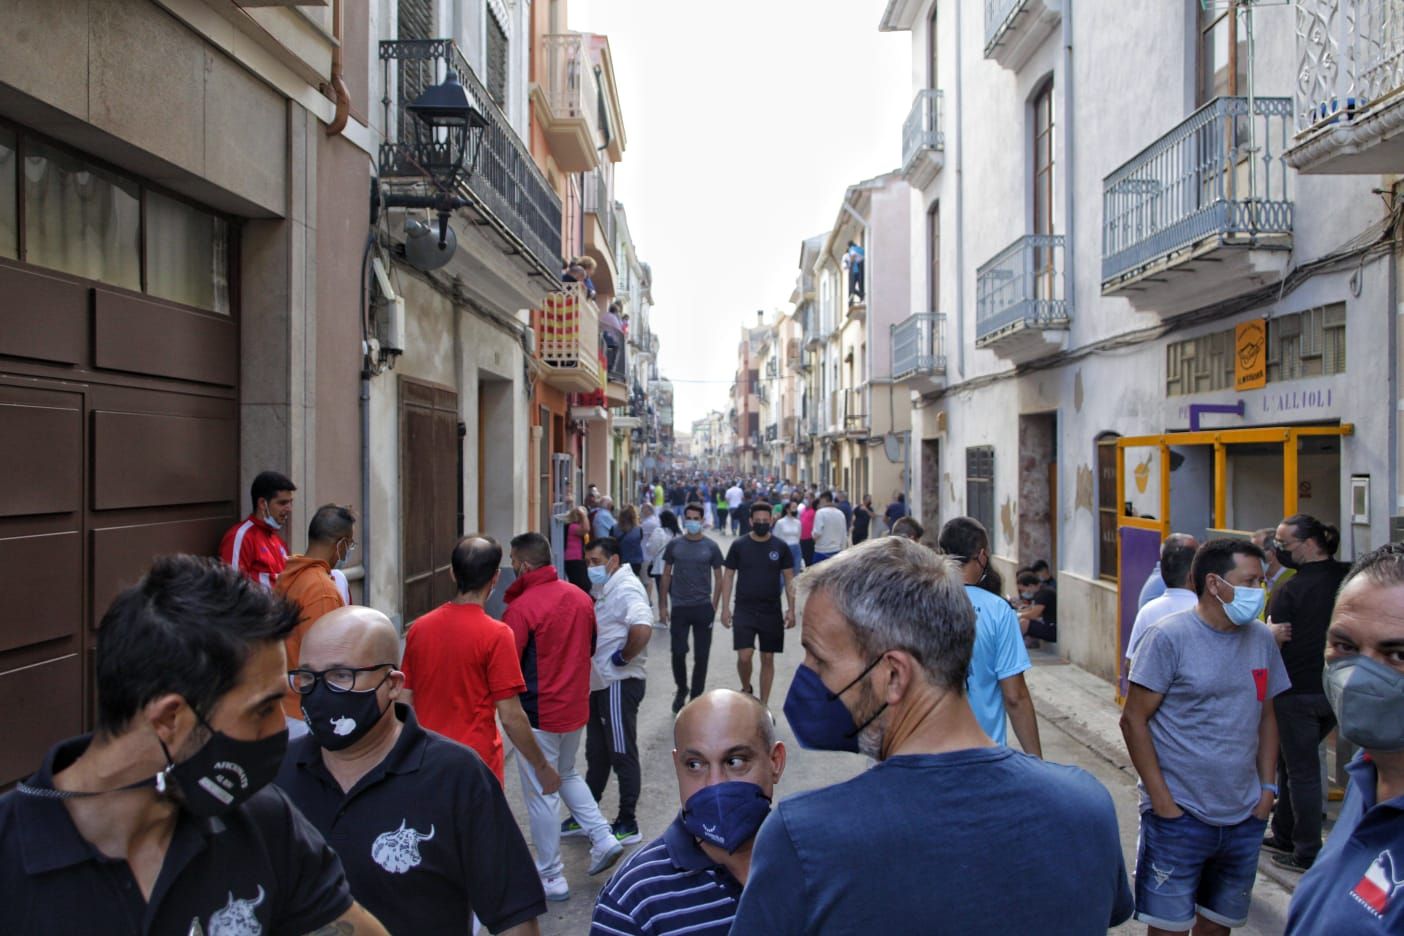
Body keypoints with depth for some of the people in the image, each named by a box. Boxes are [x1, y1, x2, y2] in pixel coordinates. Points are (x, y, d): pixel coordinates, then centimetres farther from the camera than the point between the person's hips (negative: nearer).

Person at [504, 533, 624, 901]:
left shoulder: (521, 608, -21)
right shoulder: (581, 598, 0)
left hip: (538, 714, -7)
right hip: (576, 707, 7)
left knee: (541, 793, 8)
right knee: (567, 774, 27)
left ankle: (551, 877, 19)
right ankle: (604, 838, 20)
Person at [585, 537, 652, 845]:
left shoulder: (626, 588, -19)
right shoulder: (609, 588, 12)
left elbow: (642, 627, -37)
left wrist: (623, 657, -24)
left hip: (619, 684, -10)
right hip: (602, 683, 10)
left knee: (623, 754, 2)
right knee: (597, 753, 19)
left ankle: (628, 824, 14)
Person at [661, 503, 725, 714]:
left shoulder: (711, 547, 1)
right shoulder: (674, 545, 3)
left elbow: (718, 578, 5)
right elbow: (666, 575, 7)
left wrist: (714, 606, -1)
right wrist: (663, 605, 3)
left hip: (703, 607, 0)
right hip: (679, 607, 0)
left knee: (701, 656, 5)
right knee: (678, 653, 1)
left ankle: (696, 697, 19)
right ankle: (681, 690, 26)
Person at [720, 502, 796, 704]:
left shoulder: (780, 547, 0)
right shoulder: (739, 545, -2)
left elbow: (789, 579, 4)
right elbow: (728, 576, 2)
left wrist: (791, 609, -2)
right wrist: (725, 607, -3)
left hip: (772, 611, 1)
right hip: (744, 610, -1)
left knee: (768, 658, 7)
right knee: (744, 655, -11)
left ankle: (763, 705, 20)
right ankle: (746, 689, 18)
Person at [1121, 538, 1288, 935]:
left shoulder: (1261, 638, 6)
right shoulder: (1169, 637, -12)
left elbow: (1266, 716, 15)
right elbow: (1134, 720, -11)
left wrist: (1268, 787, 7)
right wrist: (1161, 799, -14)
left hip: (1245, 818, 5)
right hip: (1179, 815, -5)